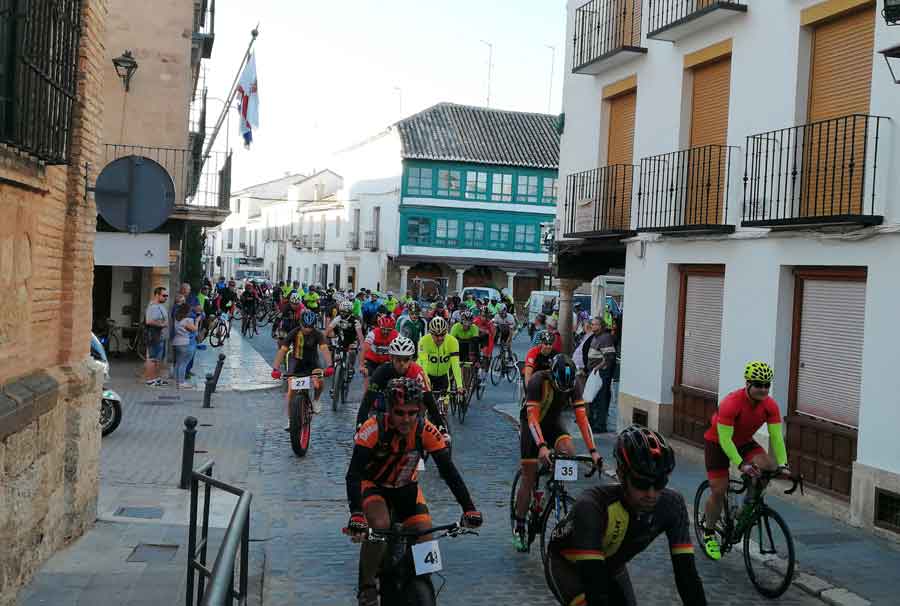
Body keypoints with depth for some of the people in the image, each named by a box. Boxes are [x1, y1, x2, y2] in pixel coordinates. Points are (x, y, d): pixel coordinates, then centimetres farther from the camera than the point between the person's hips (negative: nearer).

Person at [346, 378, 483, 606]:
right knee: (380, 526, -30)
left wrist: (469, 508, -31)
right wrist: (356, 514, -49)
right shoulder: (374, 428, -32)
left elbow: (449, 471, -21)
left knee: (425, 534, -14)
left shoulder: (426, 431, -24)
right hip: (373, 485, -3)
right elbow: (353, 473, -35)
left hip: (405, 487, 3)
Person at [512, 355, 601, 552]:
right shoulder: (538, 381, -32)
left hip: (554, 422, 3)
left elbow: (582, 417, -23)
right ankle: (519, 529, 6)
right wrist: (542, 446, -51)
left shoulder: (573, 385, -21)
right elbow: (532, 417, -37)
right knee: (529, 478, -6)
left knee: (569, 451, -29)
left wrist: (593, 450, -32)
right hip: (531, 424, -3)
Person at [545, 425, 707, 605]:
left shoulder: (671, 505, -27)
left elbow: (687, 573, -27)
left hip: (610, 566, 5)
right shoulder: (592, 506, -41)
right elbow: (595, 586, -45)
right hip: (566, 565, -5)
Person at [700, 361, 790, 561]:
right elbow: (725, 438, -33)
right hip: (717, 442, -4)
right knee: (718, 491, -8)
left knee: (768, 466, -23)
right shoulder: (731, 404, -34)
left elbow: (776, 436, -19)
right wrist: (741, 465, -42)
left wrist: (782, 464, -30)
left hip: (744, 442, 5)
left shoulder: (770, 405, -19)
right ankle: (709, 533, 15)